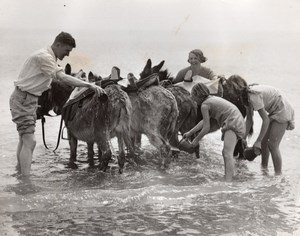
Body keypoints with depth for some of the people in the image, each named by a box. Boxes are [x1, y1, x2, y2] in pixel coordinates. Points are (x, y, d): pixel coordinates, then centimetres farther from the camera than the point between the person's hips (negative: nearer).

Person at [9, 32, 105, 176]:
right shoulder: (44, 56, -21)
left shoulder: (50, 58, 13)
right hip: (23, 99, -11)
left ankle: (20, 172, 29)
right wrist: (89, 85, -36)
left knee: (24, 139, 18)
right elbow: (63, 78, -32)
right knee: (29, 141, -15)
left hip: (30, 99, 11)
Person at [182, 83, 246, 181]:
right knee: (225, 152, 24)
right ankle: (230, 175, 34)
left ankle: (228, 180, -37)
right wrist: (190, 133, 31)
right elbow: (204, 121, 28)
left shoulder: (204, 105, -8)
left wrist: (196, 139, 8)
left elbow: (206, 127, -7)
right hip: (239, 123, 10)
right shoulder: (213, 98, 22)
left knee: (227, 153, -23)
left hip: (233, 124, -10)